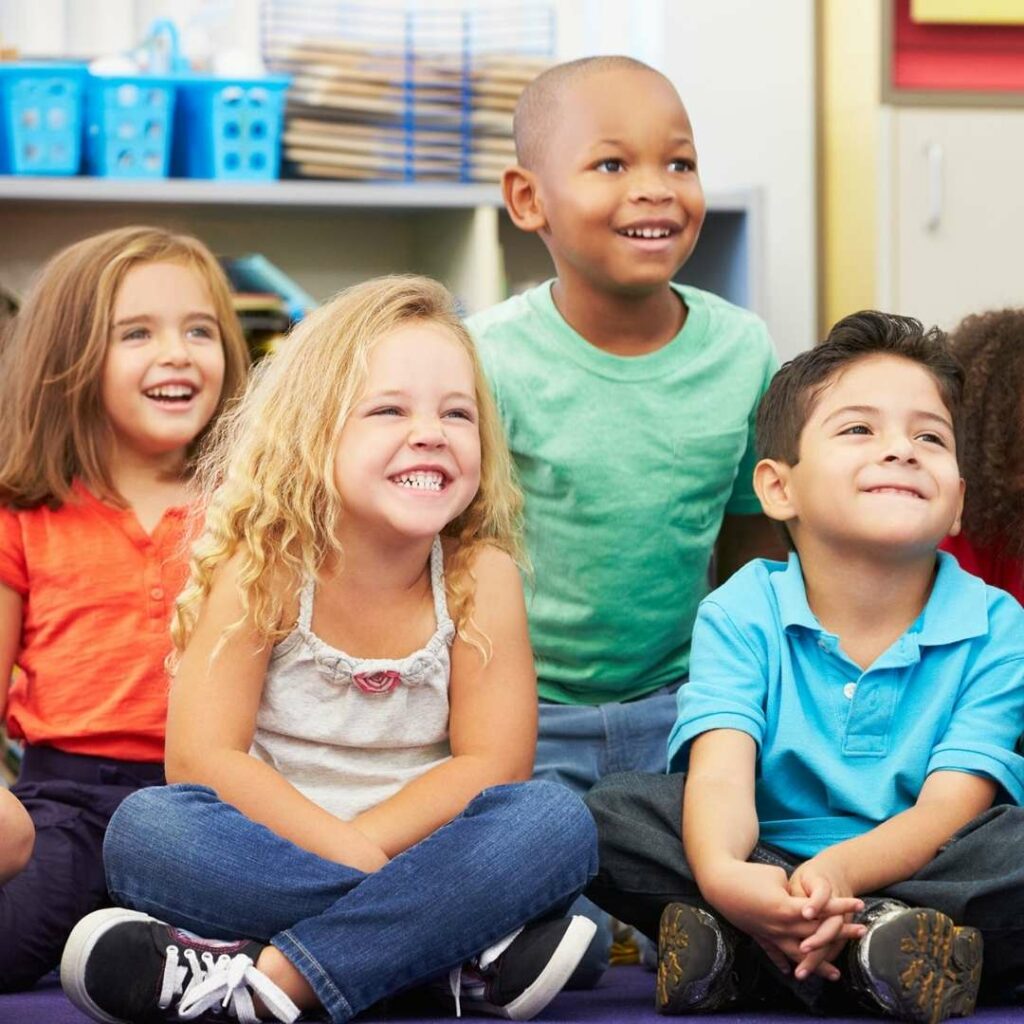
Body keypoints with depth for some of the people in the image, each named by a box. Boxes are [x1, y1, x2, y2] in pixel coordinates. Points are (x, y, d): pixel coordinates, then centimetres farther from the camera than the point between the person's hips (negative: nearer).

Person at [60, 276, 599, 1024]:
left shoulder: (481, 575, -4)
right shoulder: (262, 568, -8)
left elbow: (492, 765, -8)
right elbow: (202, 757, -14)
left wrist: (362, 843, -21)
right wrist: (348, 856, -23)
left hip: (419, 847, 1)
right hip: (269, 856, -1)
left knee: (557, 820, -26)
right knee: (145, 829, -30)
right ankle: (474, 949, -33)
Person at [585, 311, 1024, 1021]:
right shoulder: (742, 615, 0)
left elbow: (950, 809, -14)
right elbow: (722, 776, -16)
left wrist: (840, 869, -37)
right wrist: (722, 875, -42)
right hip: (773, 874, 1)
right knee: (611, 813, -21)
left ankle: (745, 956, -34)